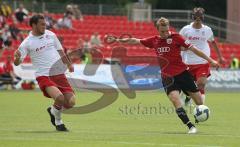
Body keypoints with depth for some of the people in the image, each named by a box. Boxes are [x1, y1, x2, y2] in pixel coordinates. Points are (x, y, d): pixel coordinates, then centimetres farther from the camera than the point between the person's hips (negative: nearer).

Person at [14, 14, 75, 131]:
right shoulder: (27, 43, -5)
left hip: (59, 74, 5)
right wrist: (17, 58, -31)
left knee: (70, 102, -8)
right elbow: (17, 63, -10)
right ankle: (58, 121, -1)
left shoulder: (50, 35, 9)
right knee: (59, 97, -29)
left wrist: (68, 64, 23)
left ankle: (53, 111, 25)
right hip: (44, 77, -5)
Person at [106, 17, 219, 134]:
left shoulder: (175, 37, -3)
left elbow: (193, 49, -3)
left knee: (199, 100, 1)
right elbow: (135, 41, 16)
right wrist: (117, 40, 17)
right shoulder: (154, 41, 6)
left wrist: (210, 60, -4)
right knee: (175, 99, -22)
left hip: (182, 73, -1)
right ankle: (191, 127, -20)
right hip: (167, 76, 1)